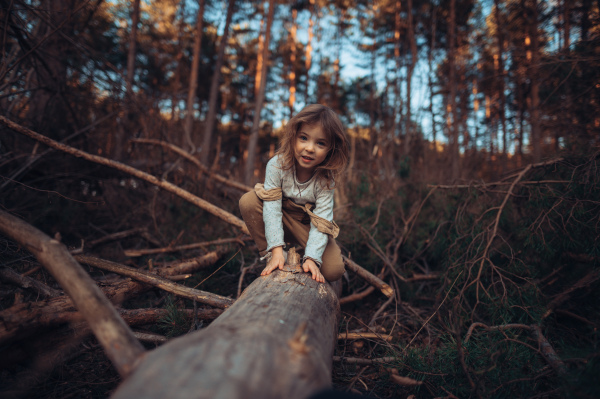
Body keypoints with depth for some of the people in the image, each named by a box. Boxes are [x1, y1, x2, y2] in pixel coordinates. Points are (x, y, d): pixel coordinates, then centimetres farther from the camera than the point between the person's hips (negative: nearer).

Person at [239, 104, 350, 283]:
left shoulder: (326, 179, -24)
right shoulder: (277, 165, -26)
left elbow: (321, 222, -26)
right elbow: (272, 208, -30)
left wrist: (312, 258, -38)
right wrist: (276, 249, -38)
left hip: (307, 226, 0)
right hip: (279, 219, 1)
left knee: (334, 269, -21)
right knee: (248, 201, -30)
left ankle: (300, 254, 12)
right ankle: (271, 260, -16)